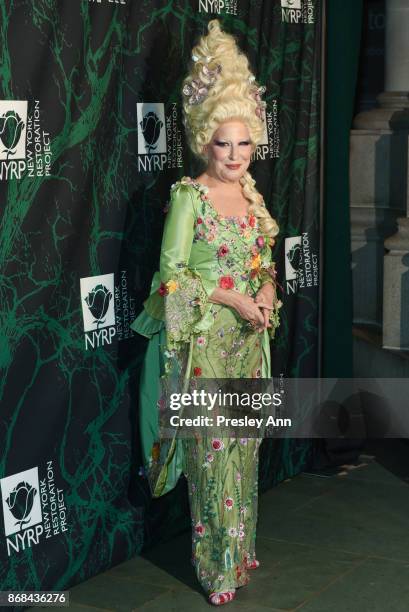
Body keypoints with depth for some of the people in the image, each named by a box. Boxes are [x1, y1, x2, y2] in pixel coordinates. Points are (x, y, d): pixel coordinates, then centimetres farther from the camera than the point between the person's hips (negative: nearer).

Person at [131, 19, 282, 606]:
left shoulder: (252, 195, 8)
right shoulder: (189, 196, -11)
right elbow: (171, 273, -13)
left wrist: (266, 293, -4)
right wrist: (232, 297, -18)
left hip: (249, 337, 6)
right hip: (204, 340, -6)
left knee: (244, 442, 13)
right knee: (212, 448, -1)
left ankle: (242, 547, 29)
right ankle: (218, 565, 13)